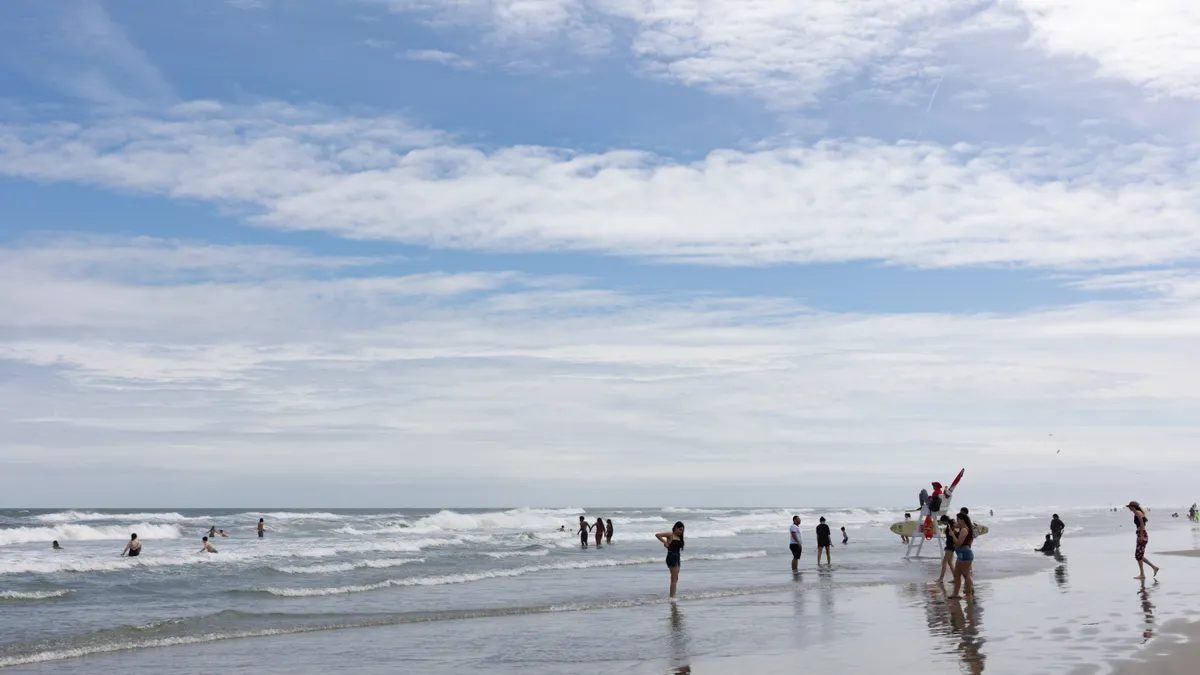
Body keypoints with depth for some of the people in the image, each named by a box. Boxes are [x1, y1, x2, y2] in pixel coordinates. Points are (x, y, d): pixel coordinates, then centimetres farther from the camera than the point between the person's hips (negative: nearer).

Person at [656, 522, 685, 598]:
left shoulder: (679, 537, 16)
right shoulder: (670, 535, -8)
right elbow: (657, 535, -16)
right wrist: (665, 542, -16)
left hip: (677, 557, 9)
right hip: (671, 557, -9)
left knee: (675, 579, 13)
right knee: (674, 579, -9)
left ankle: (673, 596, 19)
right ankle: (672, 596, -9)